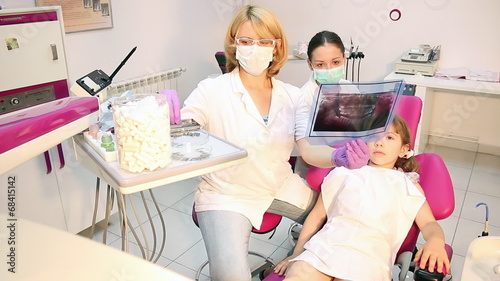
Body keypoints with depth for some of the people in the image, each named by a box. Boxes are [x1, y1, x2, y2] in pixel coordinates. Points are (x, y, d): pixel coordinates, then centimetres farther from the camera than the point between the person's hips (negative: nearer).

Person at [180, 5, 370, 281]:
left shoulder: (293, 96, -3)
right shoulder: (211, 90, -14)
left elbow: (310, 150, -11)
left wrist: (339, 156, -33)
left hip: (282, 187, 5)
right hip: (226, 195, -4)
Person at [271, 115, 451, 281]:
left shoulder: (408, 185, 22)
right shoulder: (344, 172, 20)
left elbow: (429, 223, 15)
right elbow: (317, 214, 18)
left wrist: (436, 240, -10)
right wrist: (296, 254, 12)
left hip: (370, 255, 0)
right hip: (324, 245, 0)